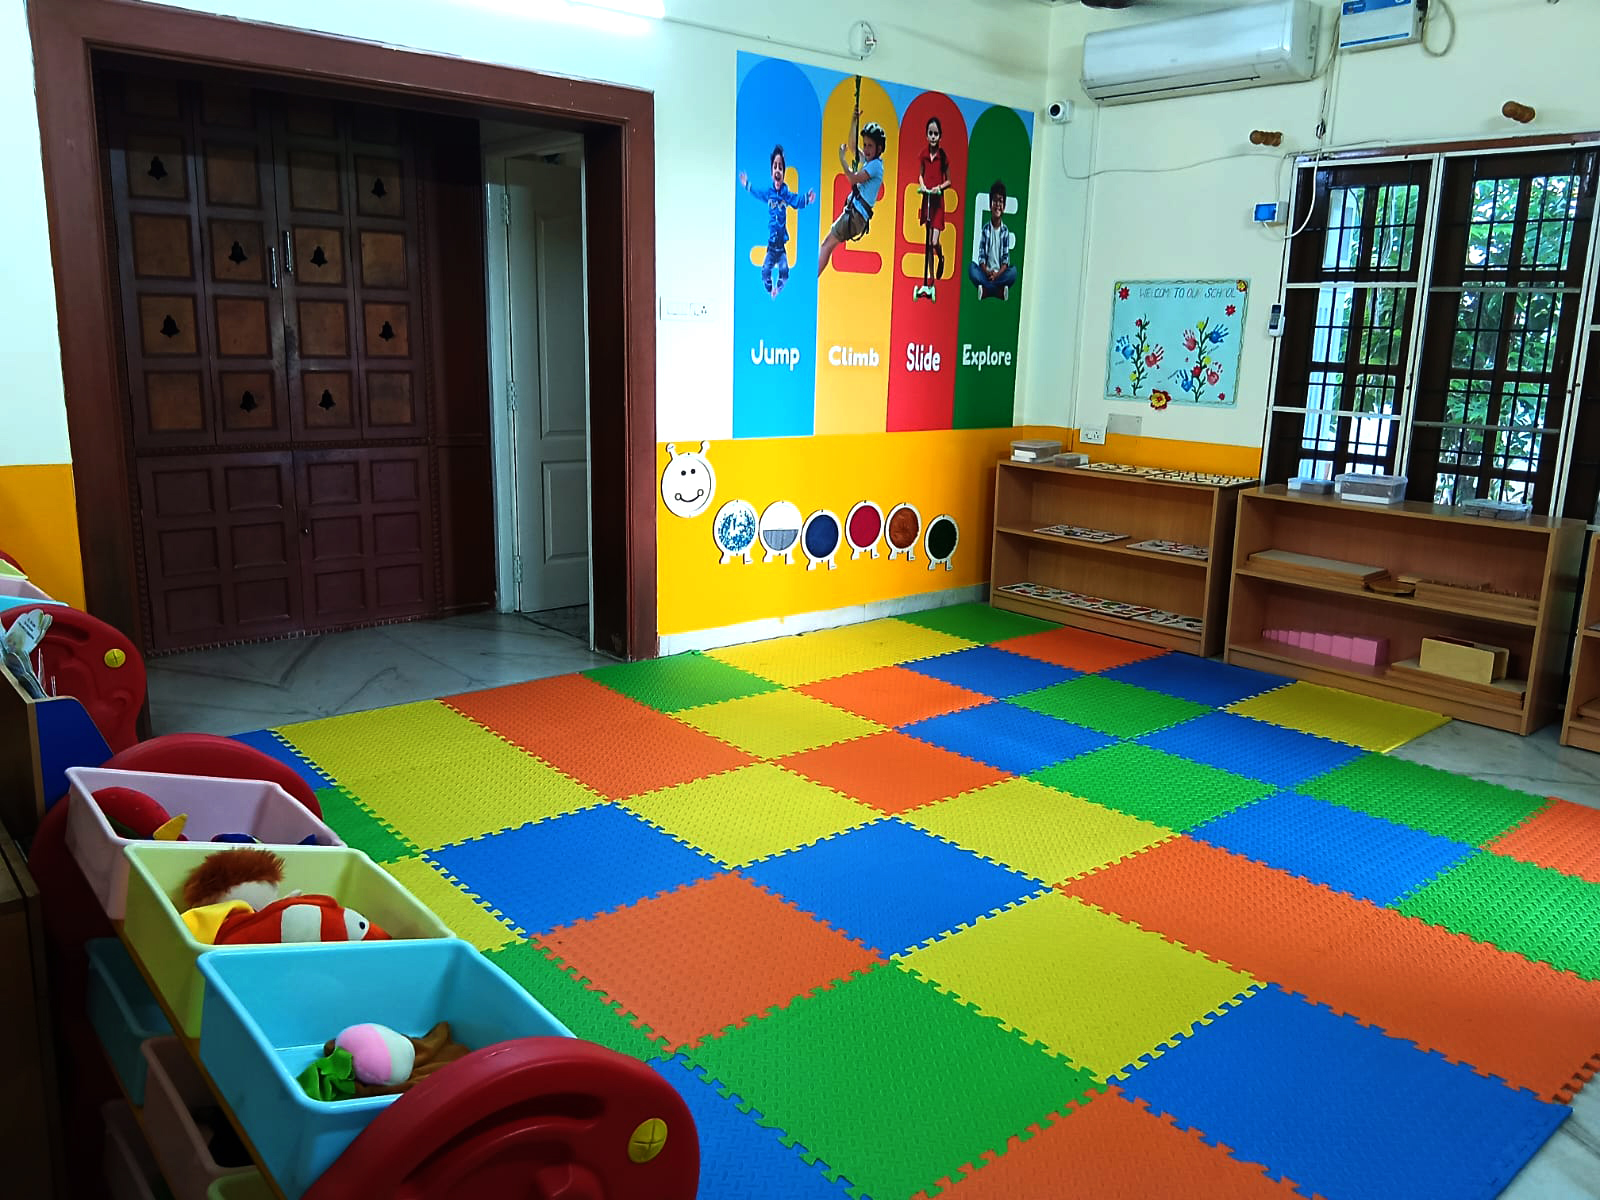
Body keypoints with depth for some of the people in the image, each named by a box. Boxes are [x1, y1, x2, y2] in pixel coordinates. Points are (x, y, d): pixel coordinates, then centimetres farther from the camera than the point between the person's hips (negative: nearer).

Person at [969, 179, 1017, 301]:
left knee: (1014, 271, -28)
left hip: (999, 273, 0)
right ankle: (999, 290, -31)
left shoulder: (1005, 231, 4)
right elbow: (981, 256, 0)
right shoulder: (985, 229, 4)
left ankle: (985, 289, -28)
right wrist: (987, 272, -18)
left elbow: (1006, 259, 0)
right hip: (986, 272, 0)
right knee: (971, 269, -28)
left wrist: (997, 274, -17)